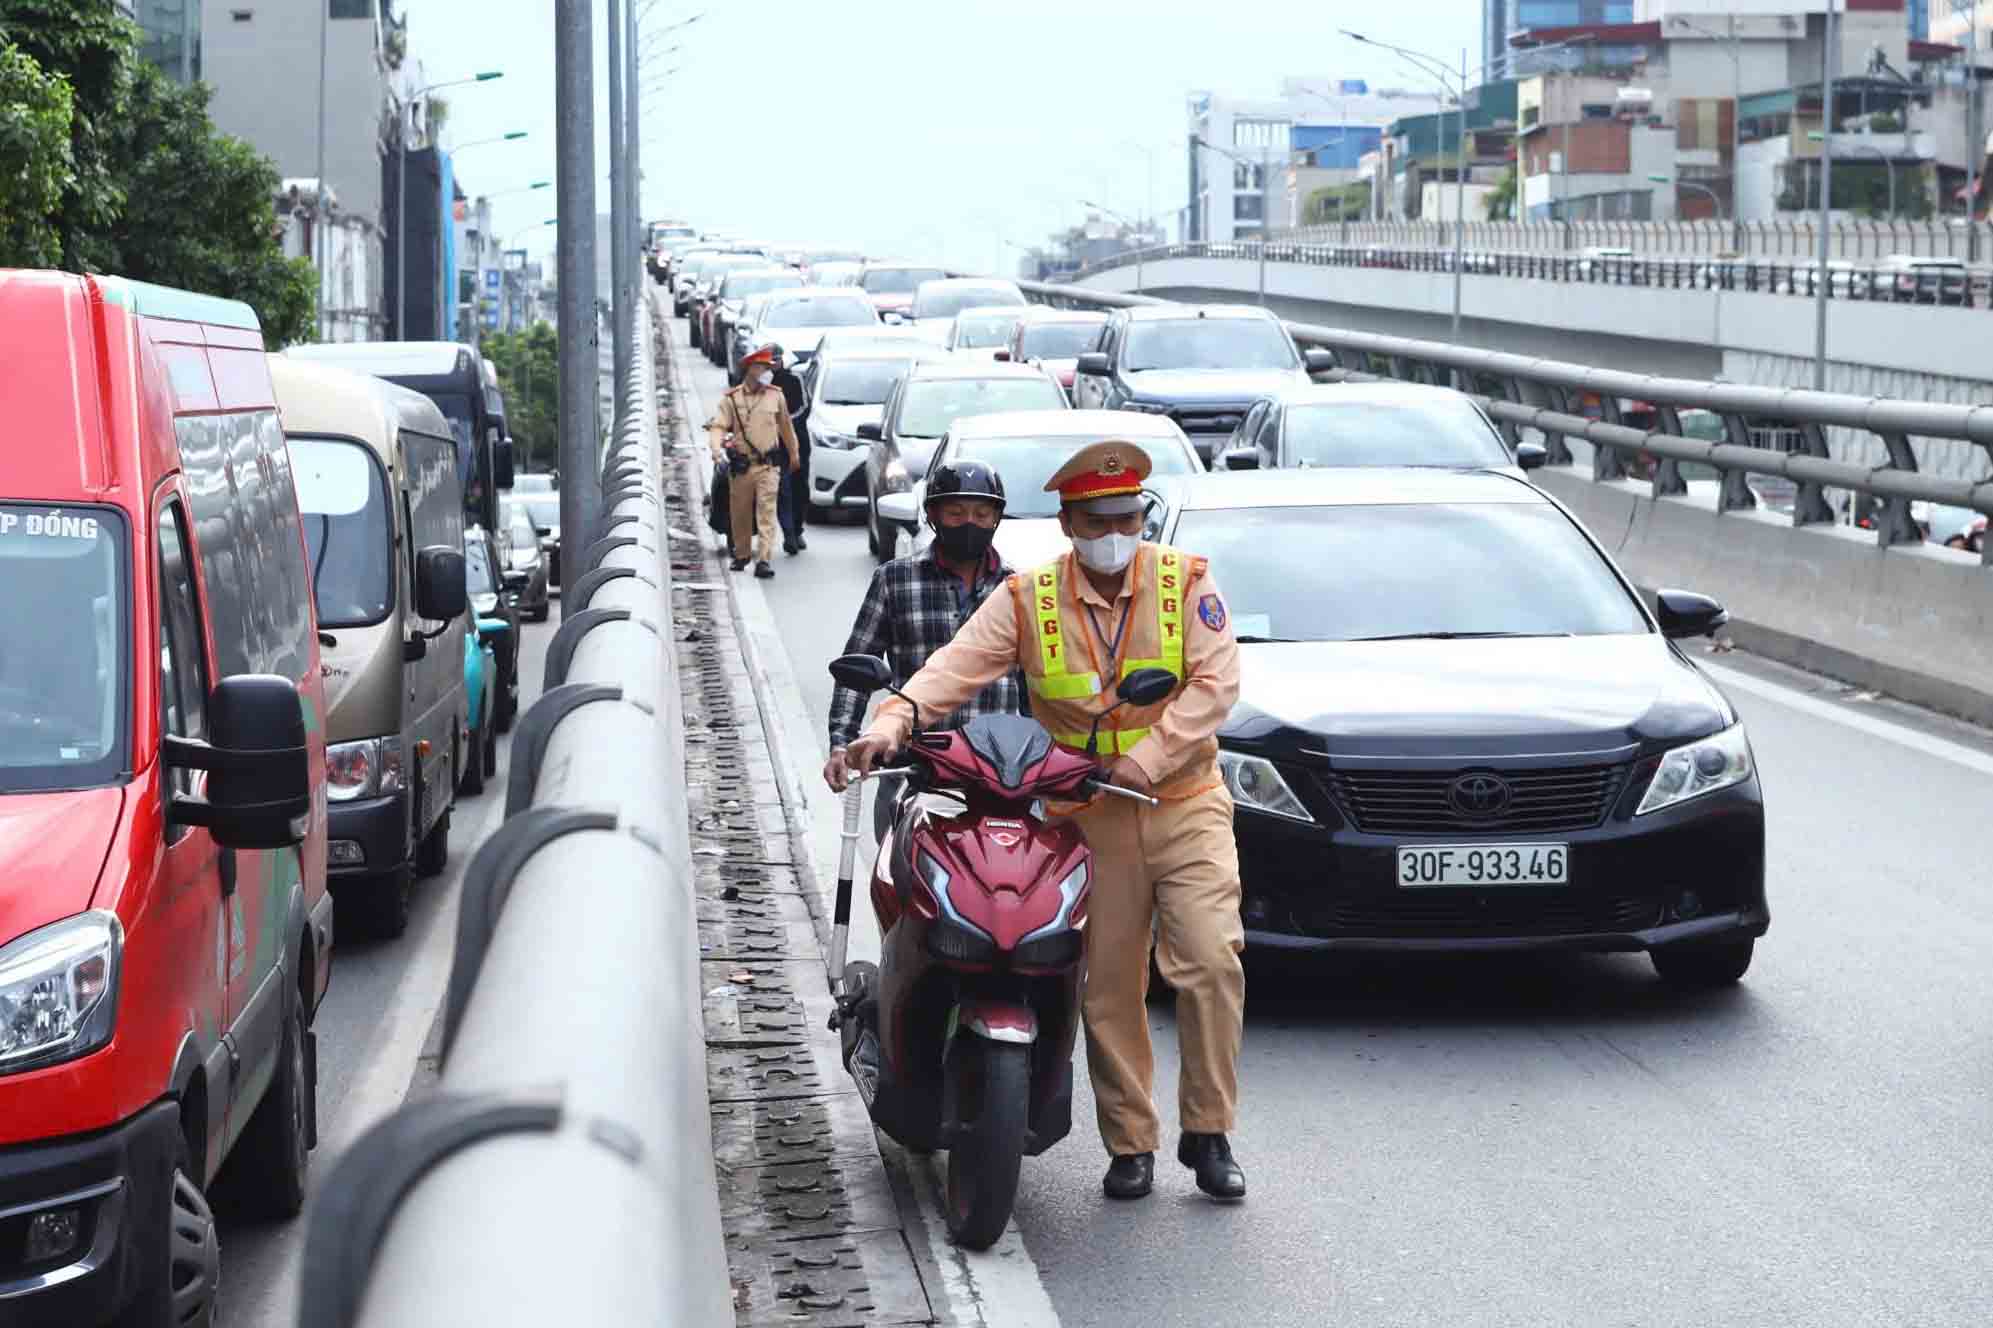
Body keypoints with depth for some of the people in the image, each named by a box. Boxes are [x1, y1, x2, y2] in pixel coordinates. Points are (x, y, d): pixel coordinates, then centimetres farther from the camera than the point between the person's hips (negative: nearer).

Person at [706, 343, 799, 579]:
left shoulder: (775, 396, 6)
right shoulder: (731, 399, -1)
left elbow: (785, 426, 19)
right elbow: (718, 426, -8)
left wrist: (793, 454, 28)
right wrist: (717, 448, -28)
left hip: (768, 465, 0)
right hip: (740, 466, 0)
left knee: (766, 512, -12)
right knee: (740, 513, 12)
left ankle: (763, 559, -16)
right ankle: (742, 554, 31)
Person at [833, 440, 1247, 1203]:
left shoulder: (1187, 584, 0)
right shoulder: (1028, 601, 1)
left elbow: (1216, 683, -7)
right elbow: (956, 667, -8)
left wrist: (1149, 756, -18)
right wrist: (892, 723, -26)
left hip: (1185, 804, -1)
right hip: (1090, 818, 1)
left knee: (1210, 962, -12)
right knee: (1108, 984, 2)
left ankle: (1208, 1133, 0)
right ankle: (1129, 1144, 12)